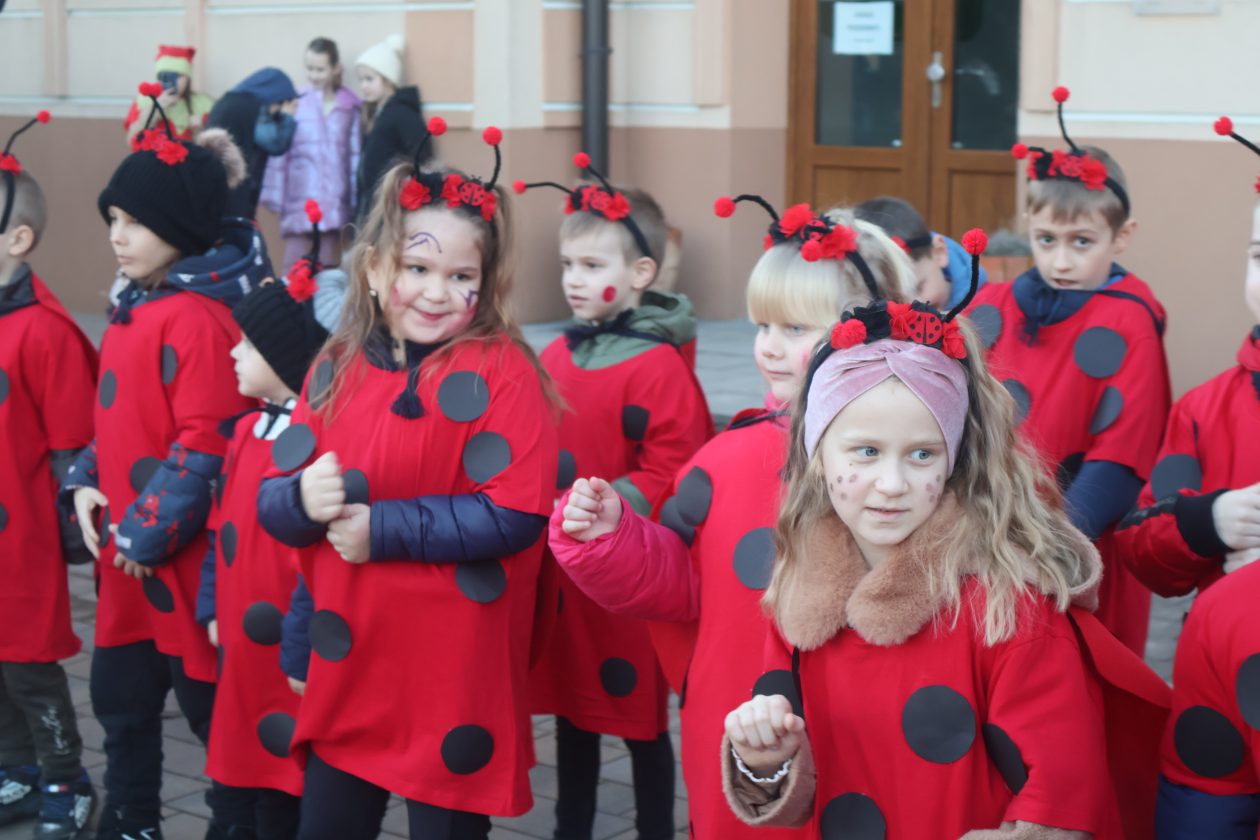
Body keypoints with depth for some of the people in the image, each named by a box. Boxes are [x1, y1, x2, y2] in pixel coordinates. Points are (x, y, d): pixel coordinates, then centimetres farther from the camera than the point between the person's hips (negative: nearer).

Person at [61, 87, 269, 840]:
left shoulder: (198, 318, -18)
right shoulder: (135, 306, 12)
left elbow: (204, 443, -22)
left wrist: (150, 531, -18)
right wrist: (88, 482, 6)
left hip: (181, 559, -9)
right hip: (127, 551, 9)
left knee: (212, 707, 3)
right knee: (122, 700, 18)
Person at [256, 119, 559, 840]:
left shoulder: (501, 371, -11)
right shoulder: (337, 370, 5)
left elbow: (518, 516, -18)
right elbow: (274, 501, 7)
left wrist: (385, 528, -18)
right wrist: (305, 498, -16)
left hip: (457, 688, -5)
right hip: (344, 674, 5)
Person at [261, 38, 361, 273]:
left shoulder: (350, 108, 5)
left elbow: (355, 156, 7)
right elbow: (278, 153, -1)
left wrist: (355, 202, 6)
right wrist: (275, 197, -3)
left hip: (334, 203, 2)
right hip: (299, 201, -2)